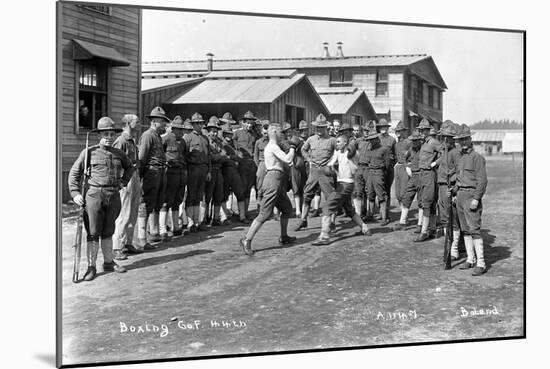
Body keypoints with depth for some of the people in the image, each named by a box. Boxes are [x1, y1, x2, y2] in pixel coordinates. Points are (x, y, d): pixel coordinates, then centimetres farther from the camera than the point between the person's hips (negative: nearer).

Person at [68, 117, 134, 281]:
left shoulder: (119, 154, 10)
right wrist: (75, 193, -7)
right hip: (94, 194, -4)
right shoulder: (88, 152, -1)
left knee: (108, 231, 14)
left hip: (114, 196, 4)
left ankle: (109, 262, 25)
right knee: (93, 232, -1)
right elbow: (74, 173, 1)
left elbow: (130, 167, 29)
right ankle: (91, 267, 5)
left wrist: (123, 181, 14)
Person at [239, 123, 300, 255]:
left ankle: (284, 237, 30)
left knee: (287, 209, 19)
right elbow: (288, 159, -19)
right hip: (273, 179, -11)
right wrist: (292, 147, -4)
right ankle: (247, 240, -14)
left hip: (277, 182, 11)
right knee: (264, 214, -13)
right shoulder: (273, 146, -11)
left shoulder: (271, 146, 20)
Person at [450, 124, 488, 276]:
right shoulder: (461, 158, 16)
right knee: (465, 229, 10)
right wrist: (454, 191, 9)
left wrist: (476, 198, -21)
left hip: (471, 195, -8)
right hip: (460, 195, 8)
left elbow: (482, 180, -14)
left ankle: (481, 263, -10)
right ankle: (471, 259, 18)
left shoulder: (477, 157, -10)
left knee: (474, 229, -11)